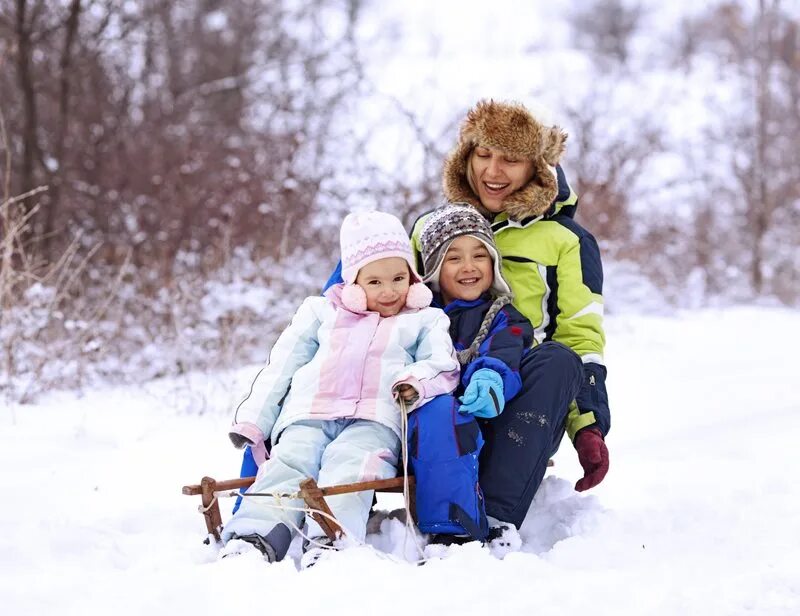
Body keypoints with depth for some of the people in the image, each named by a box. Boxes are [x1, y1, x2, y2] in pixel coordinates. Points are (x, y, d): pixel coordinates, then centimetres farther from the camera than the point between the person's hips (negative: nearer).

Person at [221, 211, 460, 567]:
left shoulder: (425, 320, 25)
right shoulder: (322, 312, 29)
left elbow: (442, 364, 8)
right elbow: (281, 367, 26)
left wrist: (417, 381, -16)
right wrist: (253, 421, 16)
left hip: (374, 420, -2)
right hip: (307, 416, 3)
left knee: (349, 464, -33)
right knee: (288, 462, -26)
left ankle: (331, 540, -55)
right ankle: (254, 537, -44)